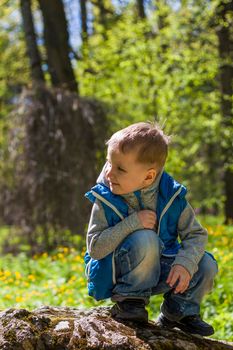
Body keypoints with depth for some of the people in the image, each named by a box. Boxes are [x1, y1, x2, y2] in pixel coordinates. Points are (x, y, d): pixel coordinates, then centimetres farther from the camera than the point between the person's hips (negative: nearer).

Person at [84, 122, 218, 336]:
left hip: (159, 272, 4)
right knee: (145, 239, -33)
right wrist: (132, 224, -32)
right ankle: (129, 301, -13)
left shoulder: (172, 197, -11)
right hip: (115, 275, -4)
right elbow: (94, 248, -22)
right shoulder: (105, 200, -17)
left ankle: (178, 312, 11)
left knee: (206, 265, -13)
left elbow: (196, 235, -8)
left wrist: (185, 263, -28)